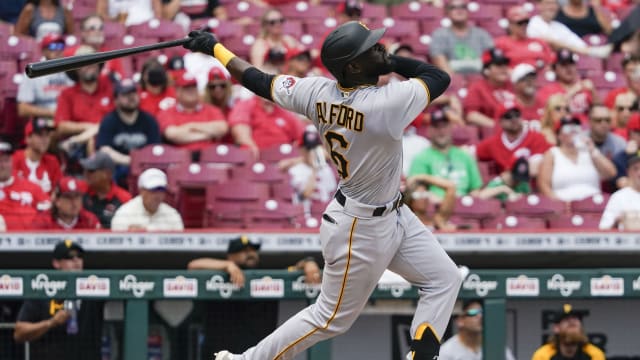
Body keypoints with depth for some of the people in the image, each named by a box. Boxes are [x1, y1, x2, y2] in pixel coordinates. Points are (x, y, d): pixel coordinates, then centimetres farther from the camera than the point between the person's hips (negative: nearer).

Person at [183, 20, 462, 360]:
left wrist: (214, 47, 11)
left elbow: (258, 81, -3)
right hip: (360, 228, -8)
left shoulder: (317, 91, -12)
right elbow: (440, 77, -19)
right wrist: (391, 61, -8)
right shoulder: (386, 104, -32)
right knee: (331, 318, 8)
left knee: (445, 279, 13)